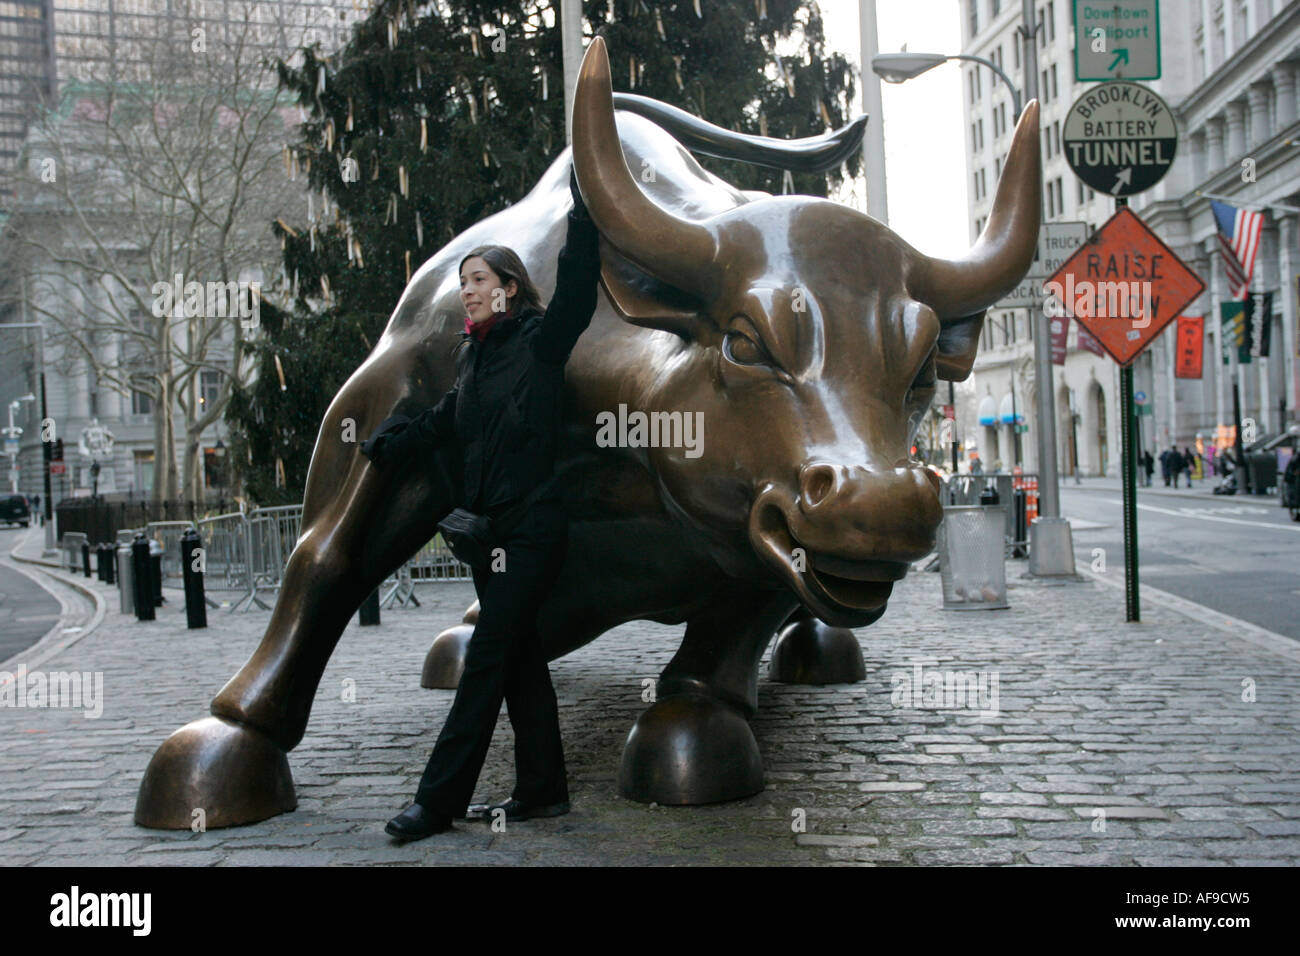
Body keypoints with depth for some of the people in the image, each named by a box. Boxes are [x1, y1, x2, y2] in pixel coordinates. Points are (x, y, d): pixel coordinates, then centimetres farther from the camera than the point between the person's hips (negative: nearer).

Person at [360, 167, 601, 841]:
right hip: (488, 525, 8)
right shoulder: (476, 356, 15)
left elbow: (574, 296, -22)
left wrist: (582, 214, -27)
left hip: (533, 525, -8)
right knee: (520, 657, 11)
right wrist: (381, 447, 21)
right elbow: (443, 422, 25)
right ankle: (542, 791, 19)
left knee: (487, 658, -6)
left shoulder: (539, 342, -6)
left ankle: (438, 801, -2)